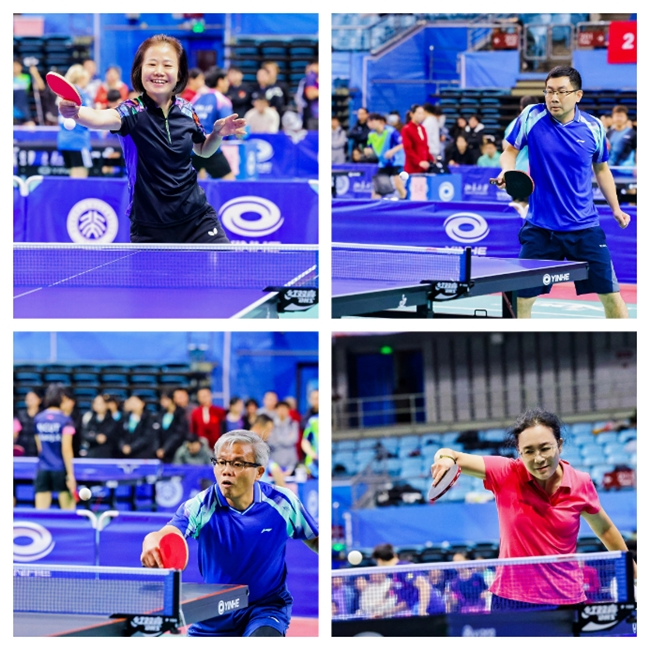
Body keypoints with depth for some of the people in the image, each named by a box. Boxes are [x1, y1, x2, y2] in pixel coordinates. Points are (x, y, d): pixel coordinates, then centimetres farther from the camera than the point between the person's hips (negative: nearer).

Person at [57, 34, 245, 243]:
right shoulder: (132, 112, -14)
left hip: (197, 219, 3)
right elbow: (99, 118, -37)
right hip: (150, 230, -3)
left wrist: (218, 133, -3)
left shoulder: (187, 111, -1)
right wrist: (76, 112, -59)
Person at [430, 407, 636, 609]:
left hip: (567, 600, 1)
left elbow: (605, 529, 14)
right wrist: (446, 457, -38)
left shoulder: (580, 484, -2)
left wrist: (633, 572, 20)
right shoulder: (506, 474, -8)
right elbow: (451, 456, -14)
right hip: (511, 601, -1)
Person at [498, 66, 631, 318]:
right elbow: (510, 149, 5)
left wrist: (615, 208, 9)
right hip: (540, 226, -1)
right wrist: (507, 170, -16)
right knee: (521, 298, 0)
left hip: (584, 227, 1)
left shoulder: (593, 127, -3)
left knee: (611, 294, 1)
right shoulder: (532, 117, -8)